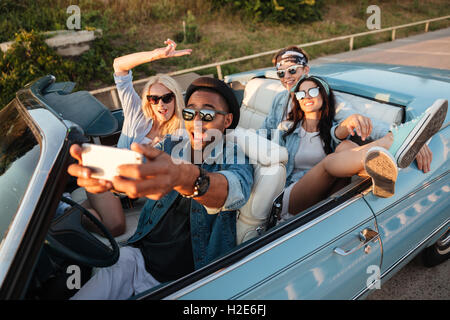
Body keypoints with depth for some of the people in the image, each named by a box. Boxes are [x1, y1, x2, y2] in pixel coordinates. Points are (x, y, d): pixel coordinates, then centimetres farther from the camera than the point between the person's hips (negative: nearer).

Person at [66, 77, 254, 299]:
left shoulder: (237, 160, -7)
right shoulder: (170, 146, 4)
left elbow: (236, 191, -31)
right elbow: (133, 175, -14)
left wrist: (184, 177, -53)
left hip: (192, 278, -3)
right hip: (138, 258, 4)